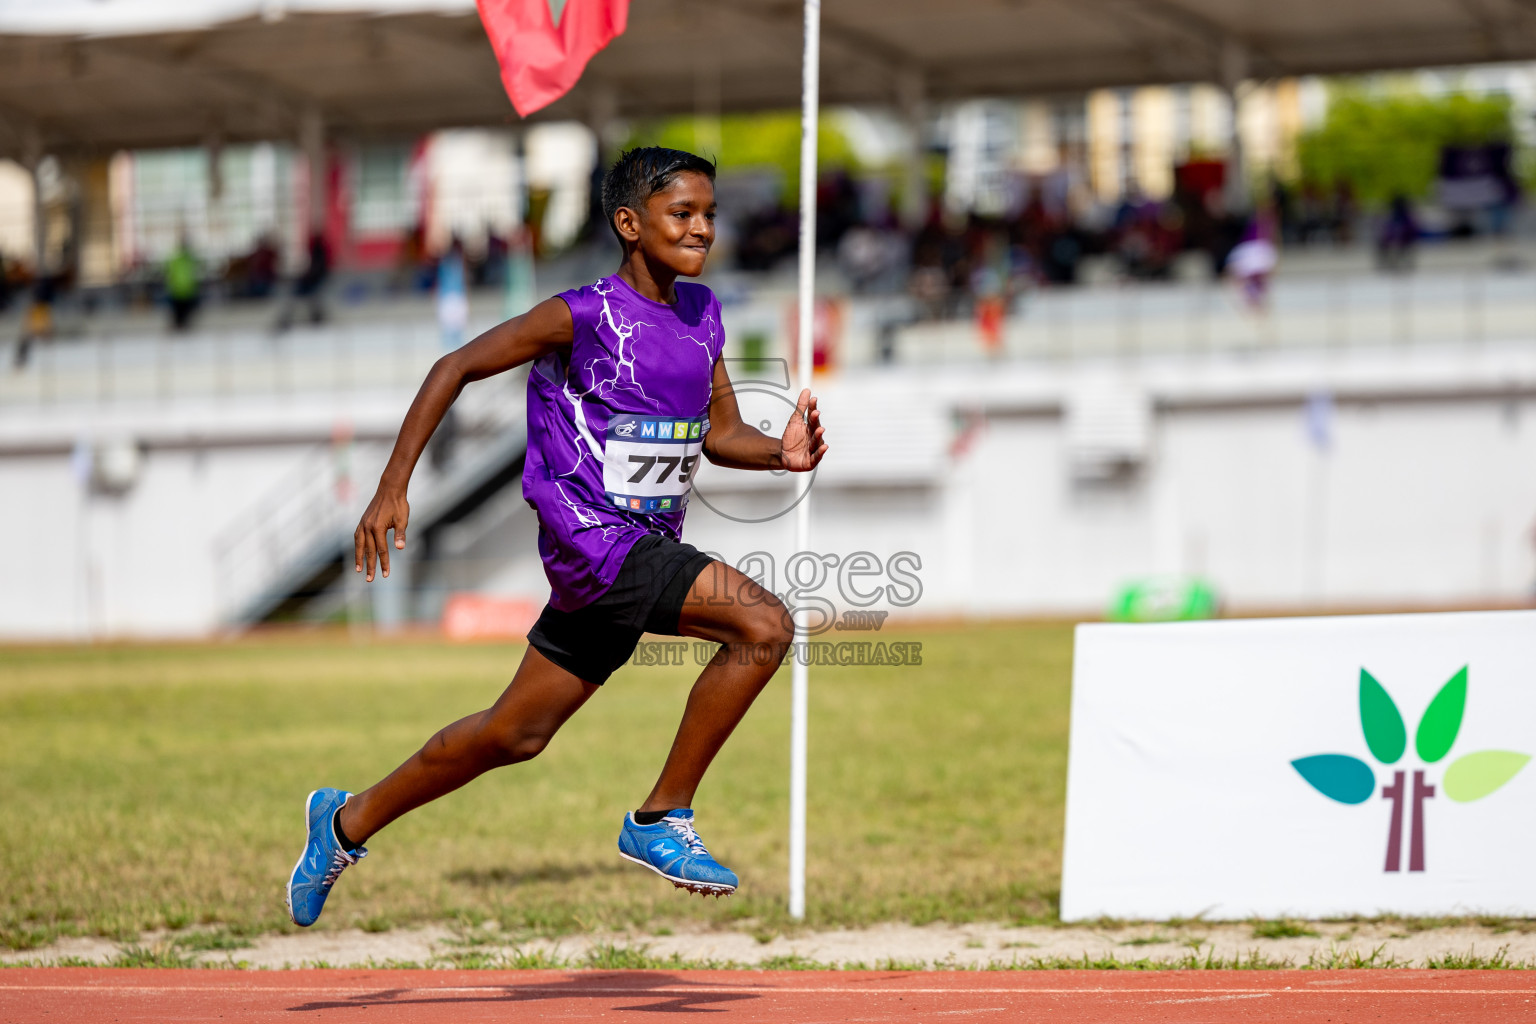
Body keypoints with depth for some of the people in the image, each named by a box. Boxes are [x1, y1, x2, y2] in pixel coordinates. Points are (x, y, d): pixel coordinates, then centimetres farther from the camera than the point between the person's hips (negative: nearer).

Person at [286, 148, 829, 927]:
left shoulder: (701, 313, 9)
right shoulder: (584, 316, -12)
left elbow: (721, 433, 15)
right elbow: (455, 368, -6)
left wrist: (782, 453, -8)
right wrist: (392, 488, -10)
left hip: (647, 551, 8)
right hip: (592, 539, -8)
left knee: (517, 732, 16)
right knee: (764, 625, -22)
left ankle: (349, 820, 33)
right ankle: (662, 818, -12)